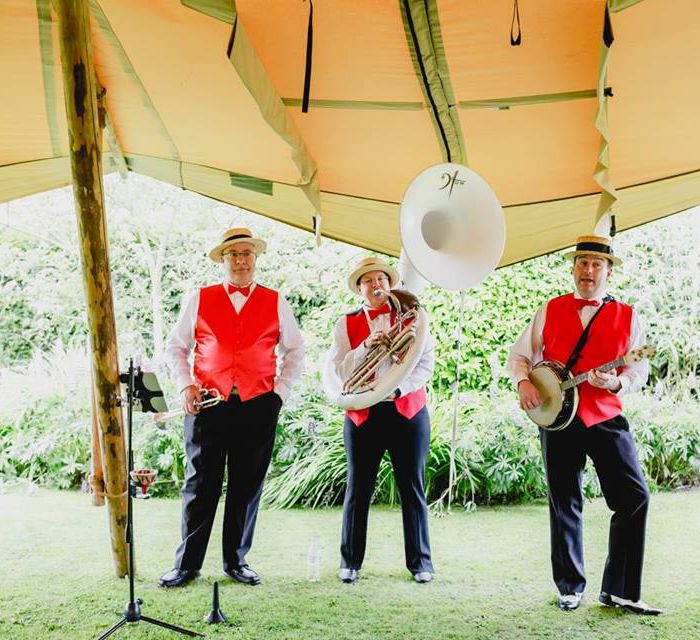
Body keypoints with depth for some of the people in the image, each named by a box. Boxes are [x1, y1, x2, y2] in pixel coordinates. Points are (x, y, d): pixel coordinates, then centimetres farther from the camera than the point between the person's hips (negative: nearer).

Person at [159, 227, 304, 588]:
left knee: (247, 487, 6)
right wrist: (185, 385, -2)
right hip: (208, 403, -1)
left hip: (258, 406, 1)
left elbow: (295, 351, 15)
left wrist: (280, 391, 2)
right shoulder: (200, 300, 9)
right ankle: (187, 563, 12)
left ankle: (236, 561, 19)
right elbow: (175, 347, 13)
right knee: (200, 485, 1)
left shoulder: (276, 303, 10)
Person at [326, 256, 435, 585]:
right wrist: (365, 346, -17)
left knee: (413, 489, 5)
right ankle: (350, 561, 16)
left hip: (407, 411, 0)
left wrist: (397, 388, -18)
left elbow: (426, 363, -3)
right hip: (363, 415, 0)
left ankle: (420, 561, 16)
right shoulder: (347, 323, 8)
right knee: (358, 489, 5)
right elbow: (336, 369, -2)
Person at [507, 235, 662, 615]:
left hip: (607, 418, 0)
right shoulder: (550, 311, 8)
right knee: (564, 504, 8)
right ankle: (570, 588, 21)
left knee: (635, 497, -9)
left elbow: (639, 369, 1)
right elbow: (519, 355, 11)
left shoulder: (627, 317, 6)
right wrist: (523, 383, -9)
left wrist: (617, 383, -19)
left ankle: (619, 590, 4)